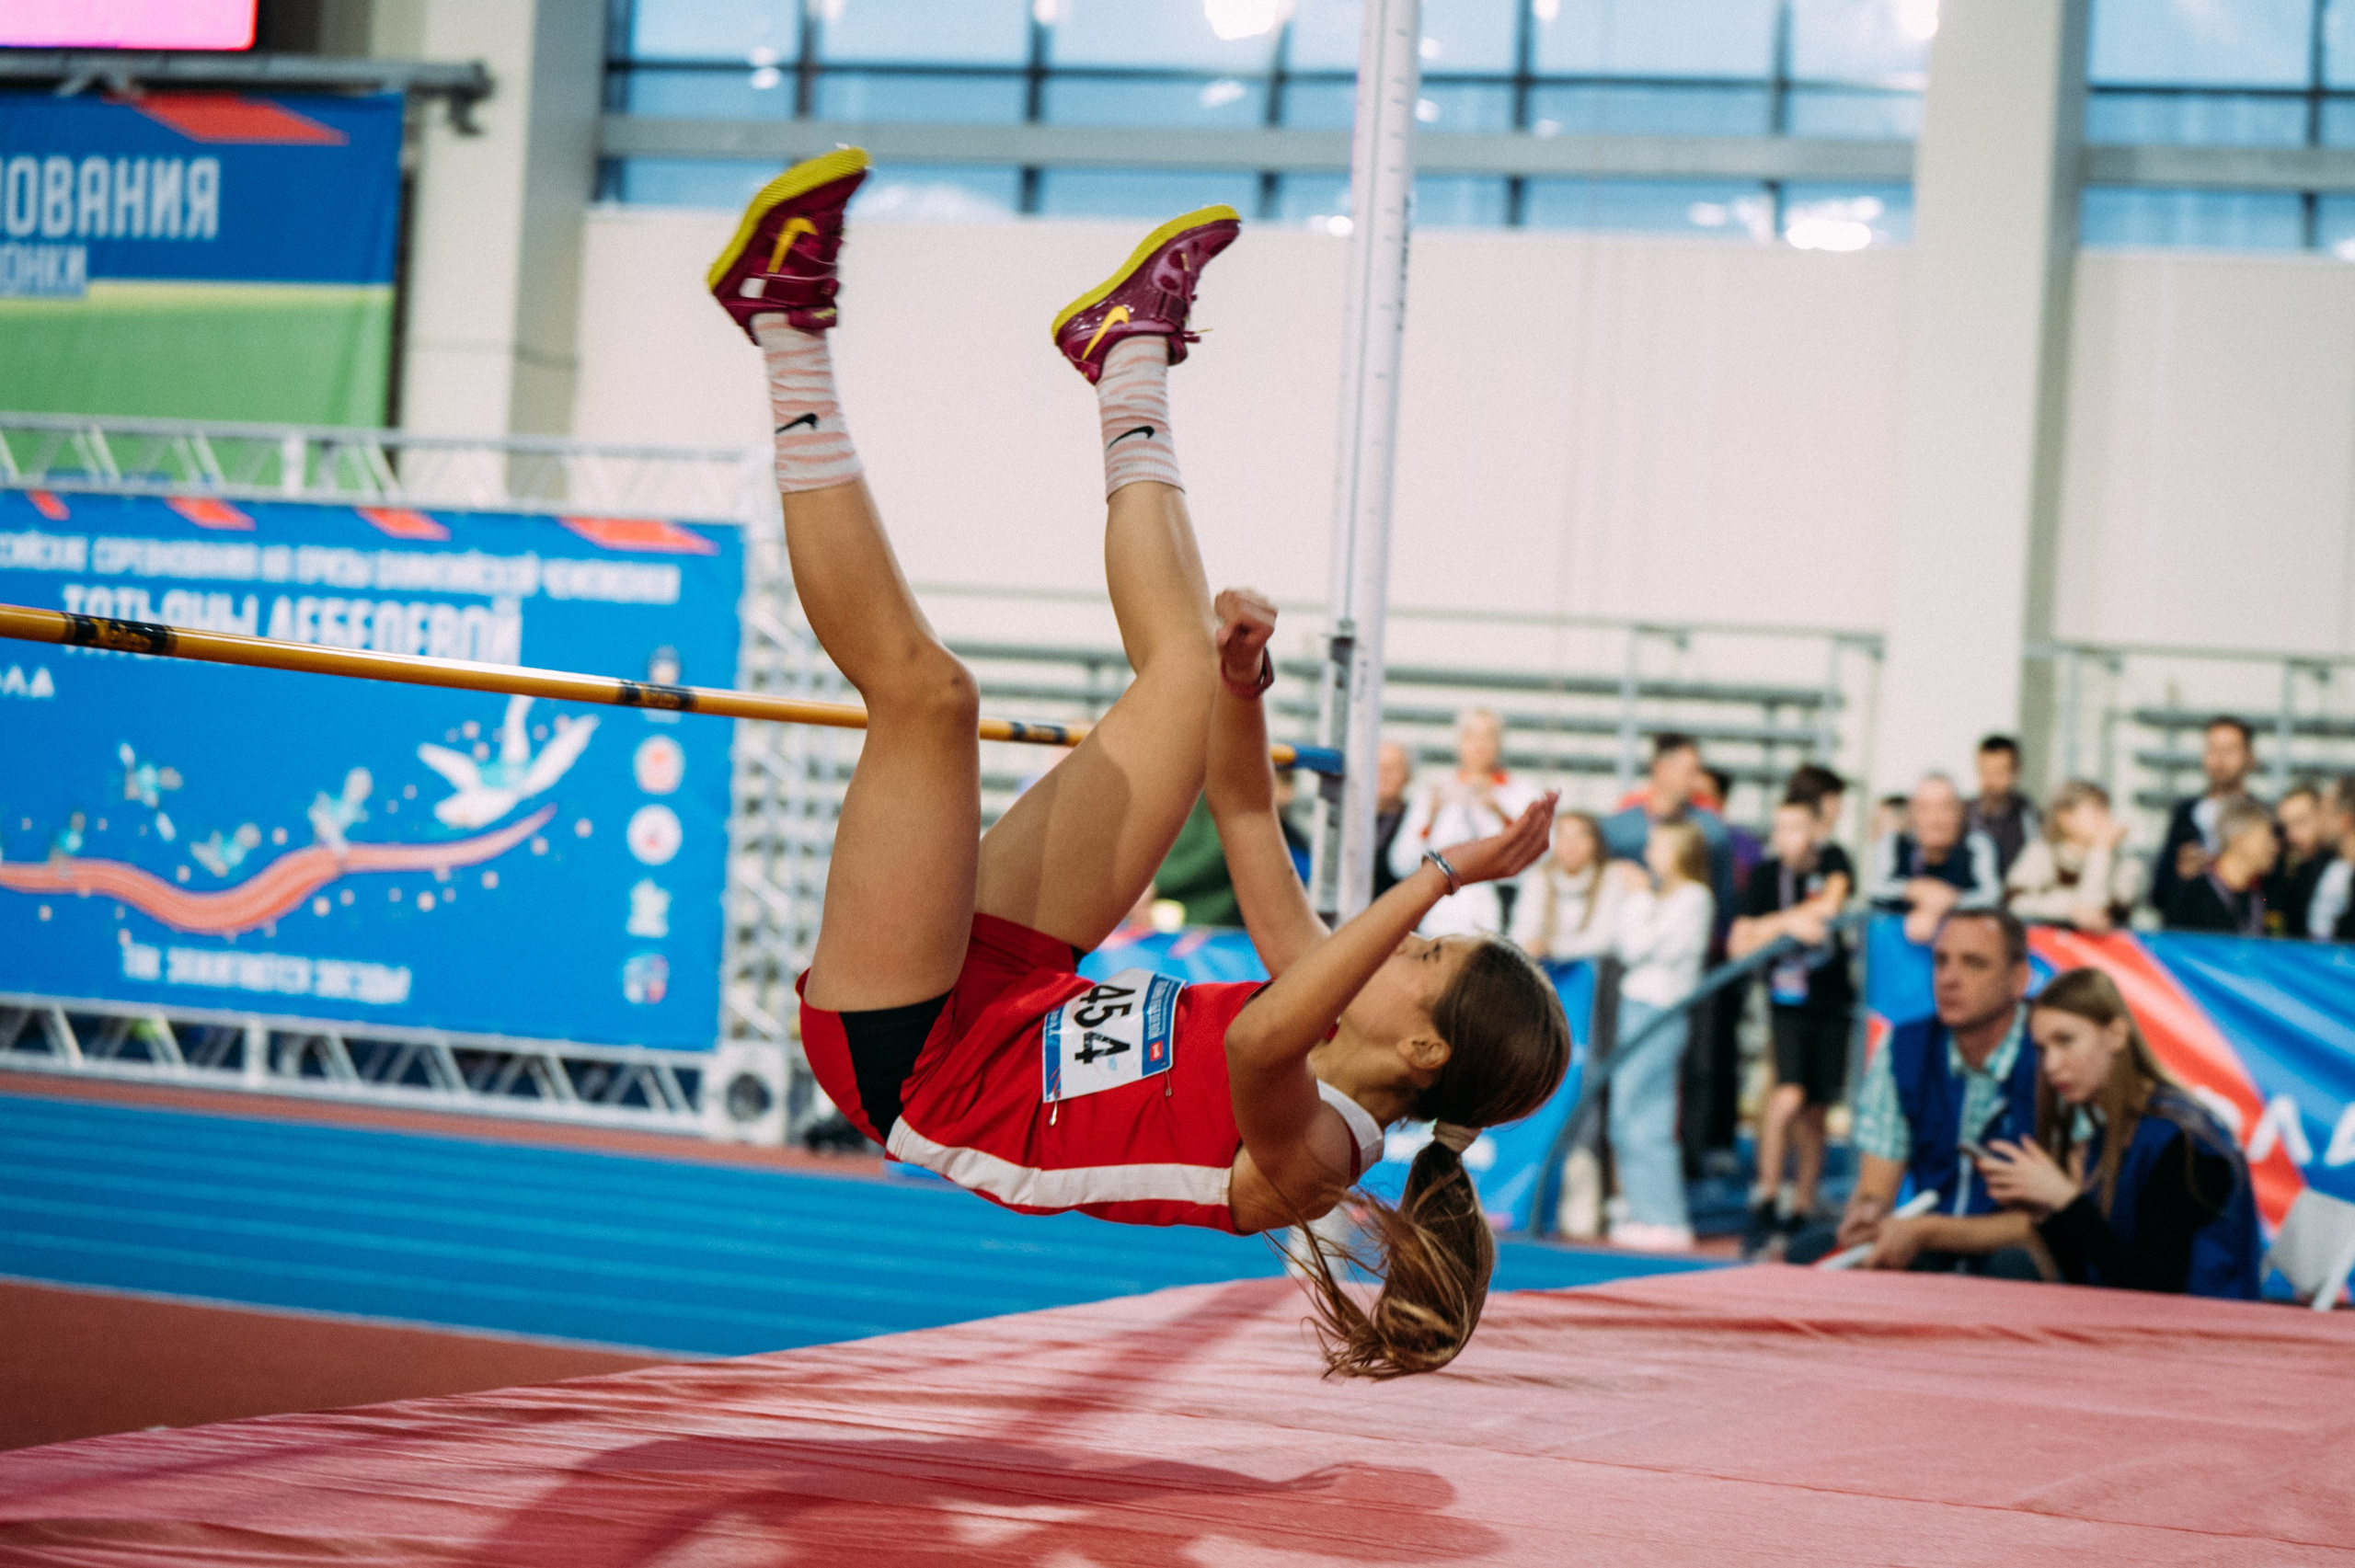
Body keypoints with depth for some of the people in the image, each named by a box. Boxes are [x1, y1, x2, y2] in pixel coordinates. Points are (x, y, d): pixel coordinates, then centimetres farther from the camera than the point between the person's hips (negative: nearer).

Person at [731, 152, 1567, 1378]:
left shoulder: (1299, 1155, -27)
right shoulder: (1327, 1047, -3)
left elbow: (1258, 1036, -53)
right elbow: (1246, 823, 9)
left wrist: (1438, 878, -49)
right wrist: (1243, 691, -6)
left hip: (909, 1056, -8)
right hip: (1007, 990, 8)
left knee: (923, 686, -23)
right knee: (1189, 673, 12)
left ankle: (788, 326, -8)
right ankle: (1131, 362, 25)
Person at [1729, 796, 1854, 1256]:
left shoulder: (1832, 860, 0)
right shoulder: (1767, 874, -2)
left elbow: (1833, 900, -21)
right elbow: (1739, 945, -6)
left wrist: (1778, 920, -18)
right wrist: (1787, 924, -17)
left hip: (1833, 1002, 1)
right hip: (1788, 1001, -1)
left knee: (1815, 1111, 6)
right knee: (1789, 1095, -20)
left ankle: (1801, 1214, 17)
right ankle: (1765, 1203, -10)